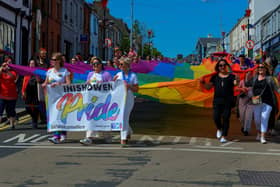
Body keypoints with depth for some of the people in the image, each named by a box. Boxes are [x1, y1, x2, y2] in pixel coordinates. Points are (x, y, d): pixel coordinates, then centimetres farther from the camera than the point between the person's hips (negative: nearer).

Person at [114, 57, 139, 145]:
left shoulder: (133, 75, 2)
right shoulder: (118, 74, 11)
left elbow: (136, 89, 1)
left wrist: (129, 86, -15)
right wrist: (114, 80, -5)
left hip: (129, 98, -4)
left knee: (124, 117, -11)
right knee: (121, 117, 8)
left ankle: (124, 138, -7)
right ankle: (128, 132, 33)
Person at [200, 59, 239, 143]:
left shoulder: (231, 76, 5)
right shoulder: (215, 77, 12)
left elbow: (235, 83, -14)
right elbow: (208, 87, 11)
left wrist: (237, 81, -36)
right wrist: (203, 83, -8)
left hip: (228, 101, -2)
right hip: (217, 100, 2)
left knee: (226, 118, -4)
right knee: (216, 117, -5)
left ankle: (224, 136, 3)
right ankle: (219, 129, 27)